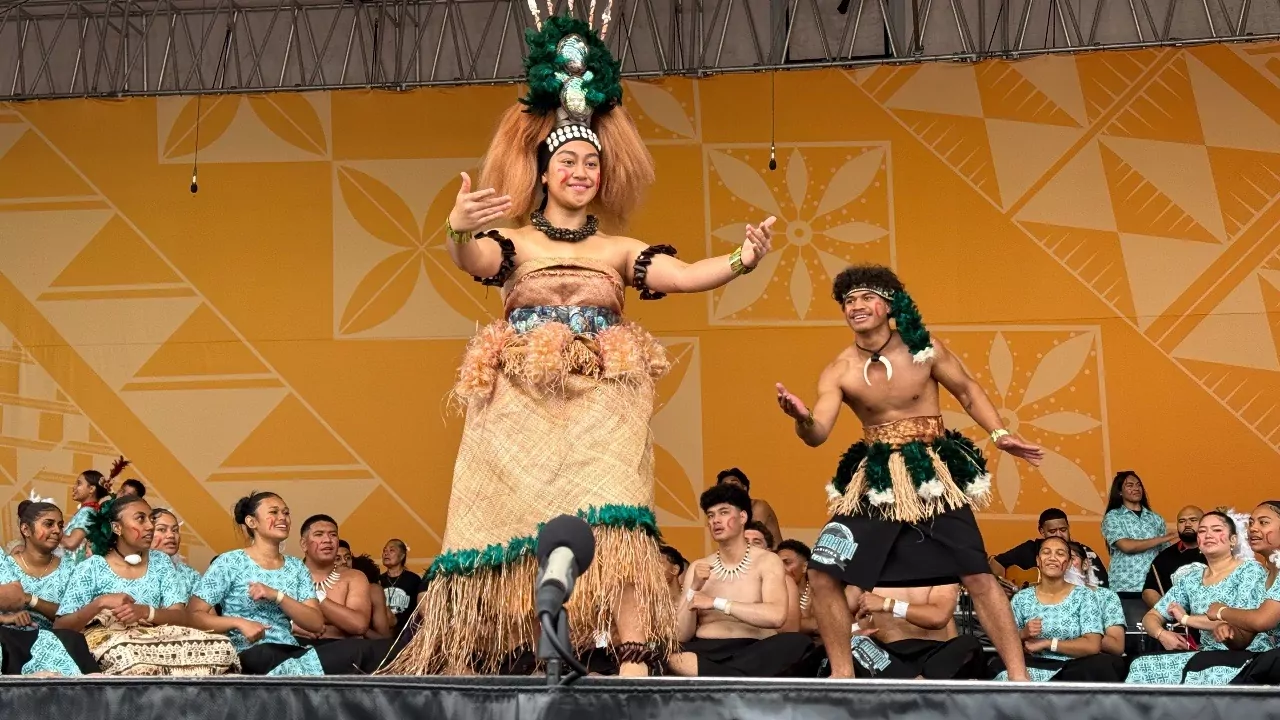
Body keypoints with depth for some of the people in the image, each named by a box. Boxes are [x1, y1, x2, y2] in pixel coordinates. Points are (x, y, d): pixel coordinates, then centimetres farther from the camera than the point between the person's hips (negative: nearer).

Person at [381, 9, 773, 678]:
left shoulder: (618, 249, 17)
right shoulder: (513, 241, 12)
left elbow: (684, 275, 3)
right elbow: (474, 260, -10)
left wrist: (742, 260, -15)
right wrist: (458, 232, -34)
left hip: (603, 398, 1)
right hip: (522, 398, 0)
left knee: (611, 519, -17)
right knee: (515, 519, -7)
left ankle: (636, 668, -26)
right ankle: (463, 663, -2)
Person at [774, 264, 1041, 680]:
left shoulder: (924, 349, -6)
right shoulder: (839, 372, -6)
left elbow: (968, 391, 8)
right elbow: (818, 434, -15)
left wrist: (999, 434, -4)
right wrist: (802, 419, -38)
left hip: (934, 475, -2)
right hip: (875, 481, 2)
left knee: (978, 576, -5)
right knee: (823, 574, -4)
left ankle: (1018, 678, 3)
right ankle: (842, 675, 11)